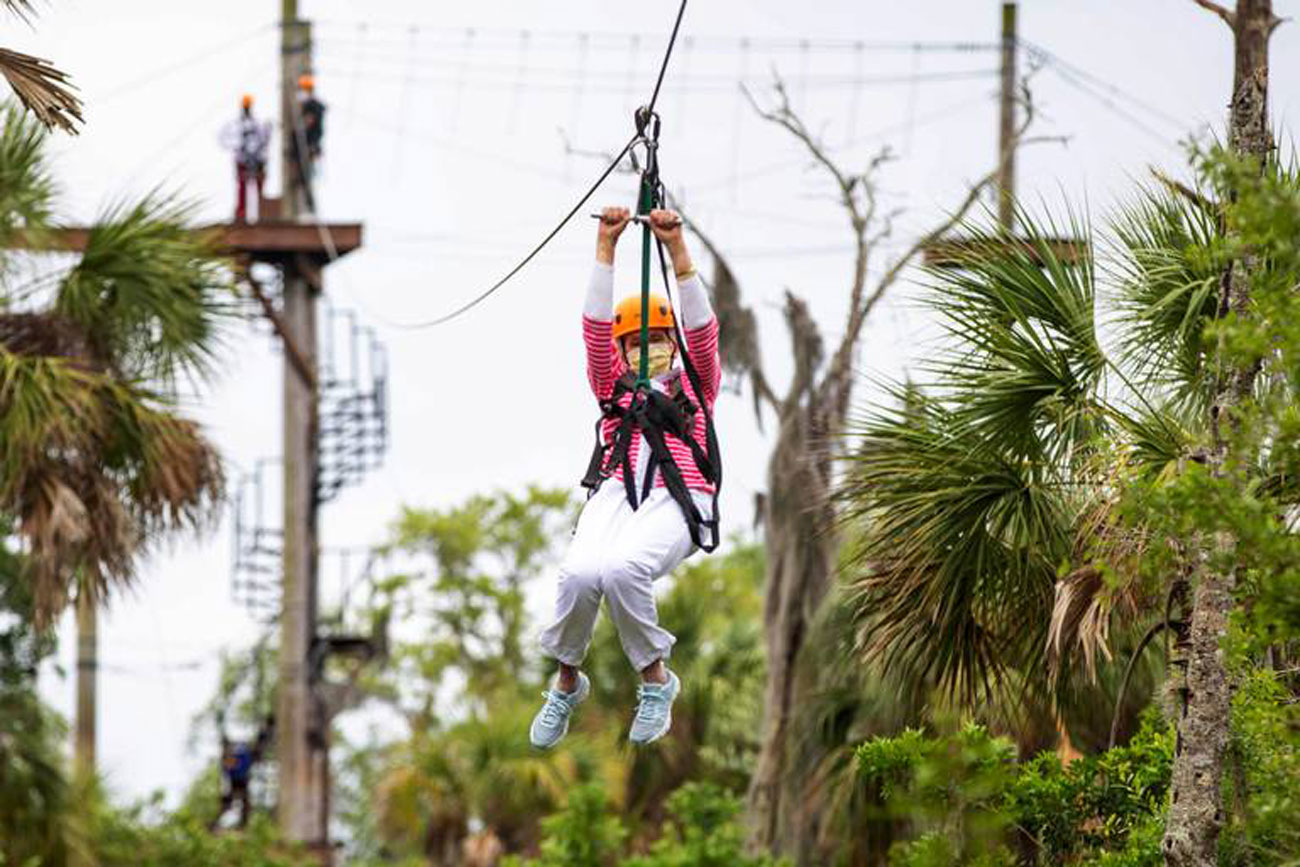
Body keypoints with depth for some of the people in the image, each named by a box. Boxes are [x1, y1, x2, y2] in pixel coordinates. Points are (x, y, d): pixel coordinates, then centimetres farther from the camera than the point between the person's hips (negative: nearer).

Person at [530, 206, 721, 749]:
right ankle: (566, 682, -7)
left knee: (622, 569, -36)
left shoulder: (695, 387, 24)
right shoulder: (614, 387, 28)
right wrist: (606, 247, 6)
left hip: (678, 501, -2)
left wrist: (677, 249, -2)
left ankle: (655, 679, -14)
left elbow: (701, 327, 9)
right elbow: (595, 326, 16)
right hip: (616, 494, 2)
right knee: (580, 573, -32)